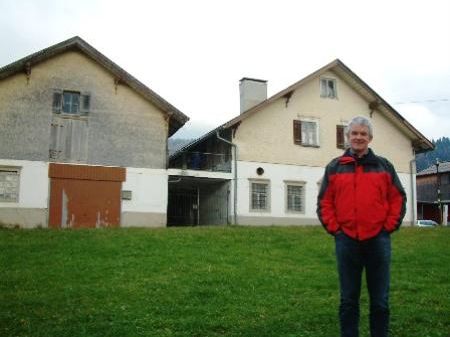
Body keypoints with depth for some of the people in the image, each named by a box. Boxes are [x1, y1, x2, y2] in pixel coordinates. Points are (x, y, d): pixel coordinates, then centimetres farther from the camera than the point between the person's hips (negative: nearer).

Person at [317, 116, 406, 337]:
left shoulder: (384, 166, 8)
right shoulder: (334, 168, 7)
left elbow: (398, 199, 8)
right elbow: (324, 202, 6)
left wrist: (389, 227, -1)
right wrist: (333, 228, -2)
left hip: (378, 240, 0)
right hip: (346, 241, 0)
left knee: (380, 300, 8)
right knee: (348, 300, 9)